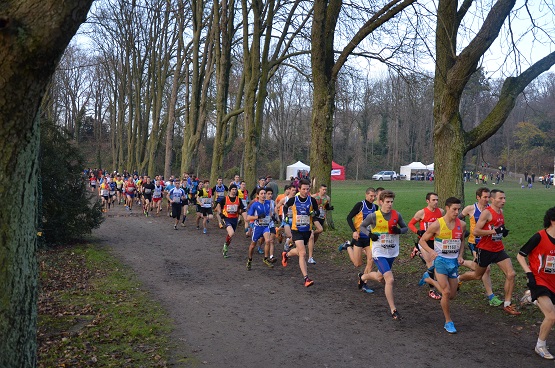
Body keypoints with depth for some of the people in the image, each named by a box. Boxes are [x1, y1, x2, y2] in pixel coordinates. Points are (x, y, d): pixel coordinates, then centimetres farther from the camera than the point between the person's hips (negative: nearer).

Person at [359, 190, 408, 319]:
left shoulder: (397, 215, -3)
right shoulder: (374, 216, -12)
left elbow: (406, 228, 9)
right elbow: (362, 226, 2)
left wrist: (399, 230, -14)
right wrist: (370, 234, -16)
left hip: (392, 253, 5)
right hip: (379, 253, -5)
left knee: (380, 278, 24)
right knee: (390, 280, -18)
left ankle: (362, 277, 57)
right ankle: (393, 310, -7)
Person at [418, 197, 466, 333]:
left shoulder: (462, 225, -1)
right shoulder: (436, 225, -14)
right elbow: (422, 240, -7)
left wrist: (460, 255, 1)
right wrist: (431, 251, -24)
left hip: (454, 261, 5)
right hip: (440, 260, -5)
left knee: (452, 295, 10)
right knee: (446, 293, -11)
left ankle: (429, 279, 33)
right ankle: (448, 322, 8)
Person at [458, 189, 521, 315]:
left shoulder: (501, 212, 7)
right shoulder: (487, 212, -18)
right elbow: (475, 231, -23)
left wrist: (504, 232, 4)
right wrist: (494, 231, -28)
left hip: (499, 249, 6)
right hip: (485, 249, -6)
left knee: (511, 274, -8)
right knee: (477, 275, 13)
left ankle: (507, 305, 2)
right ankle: (457, 279, 43)